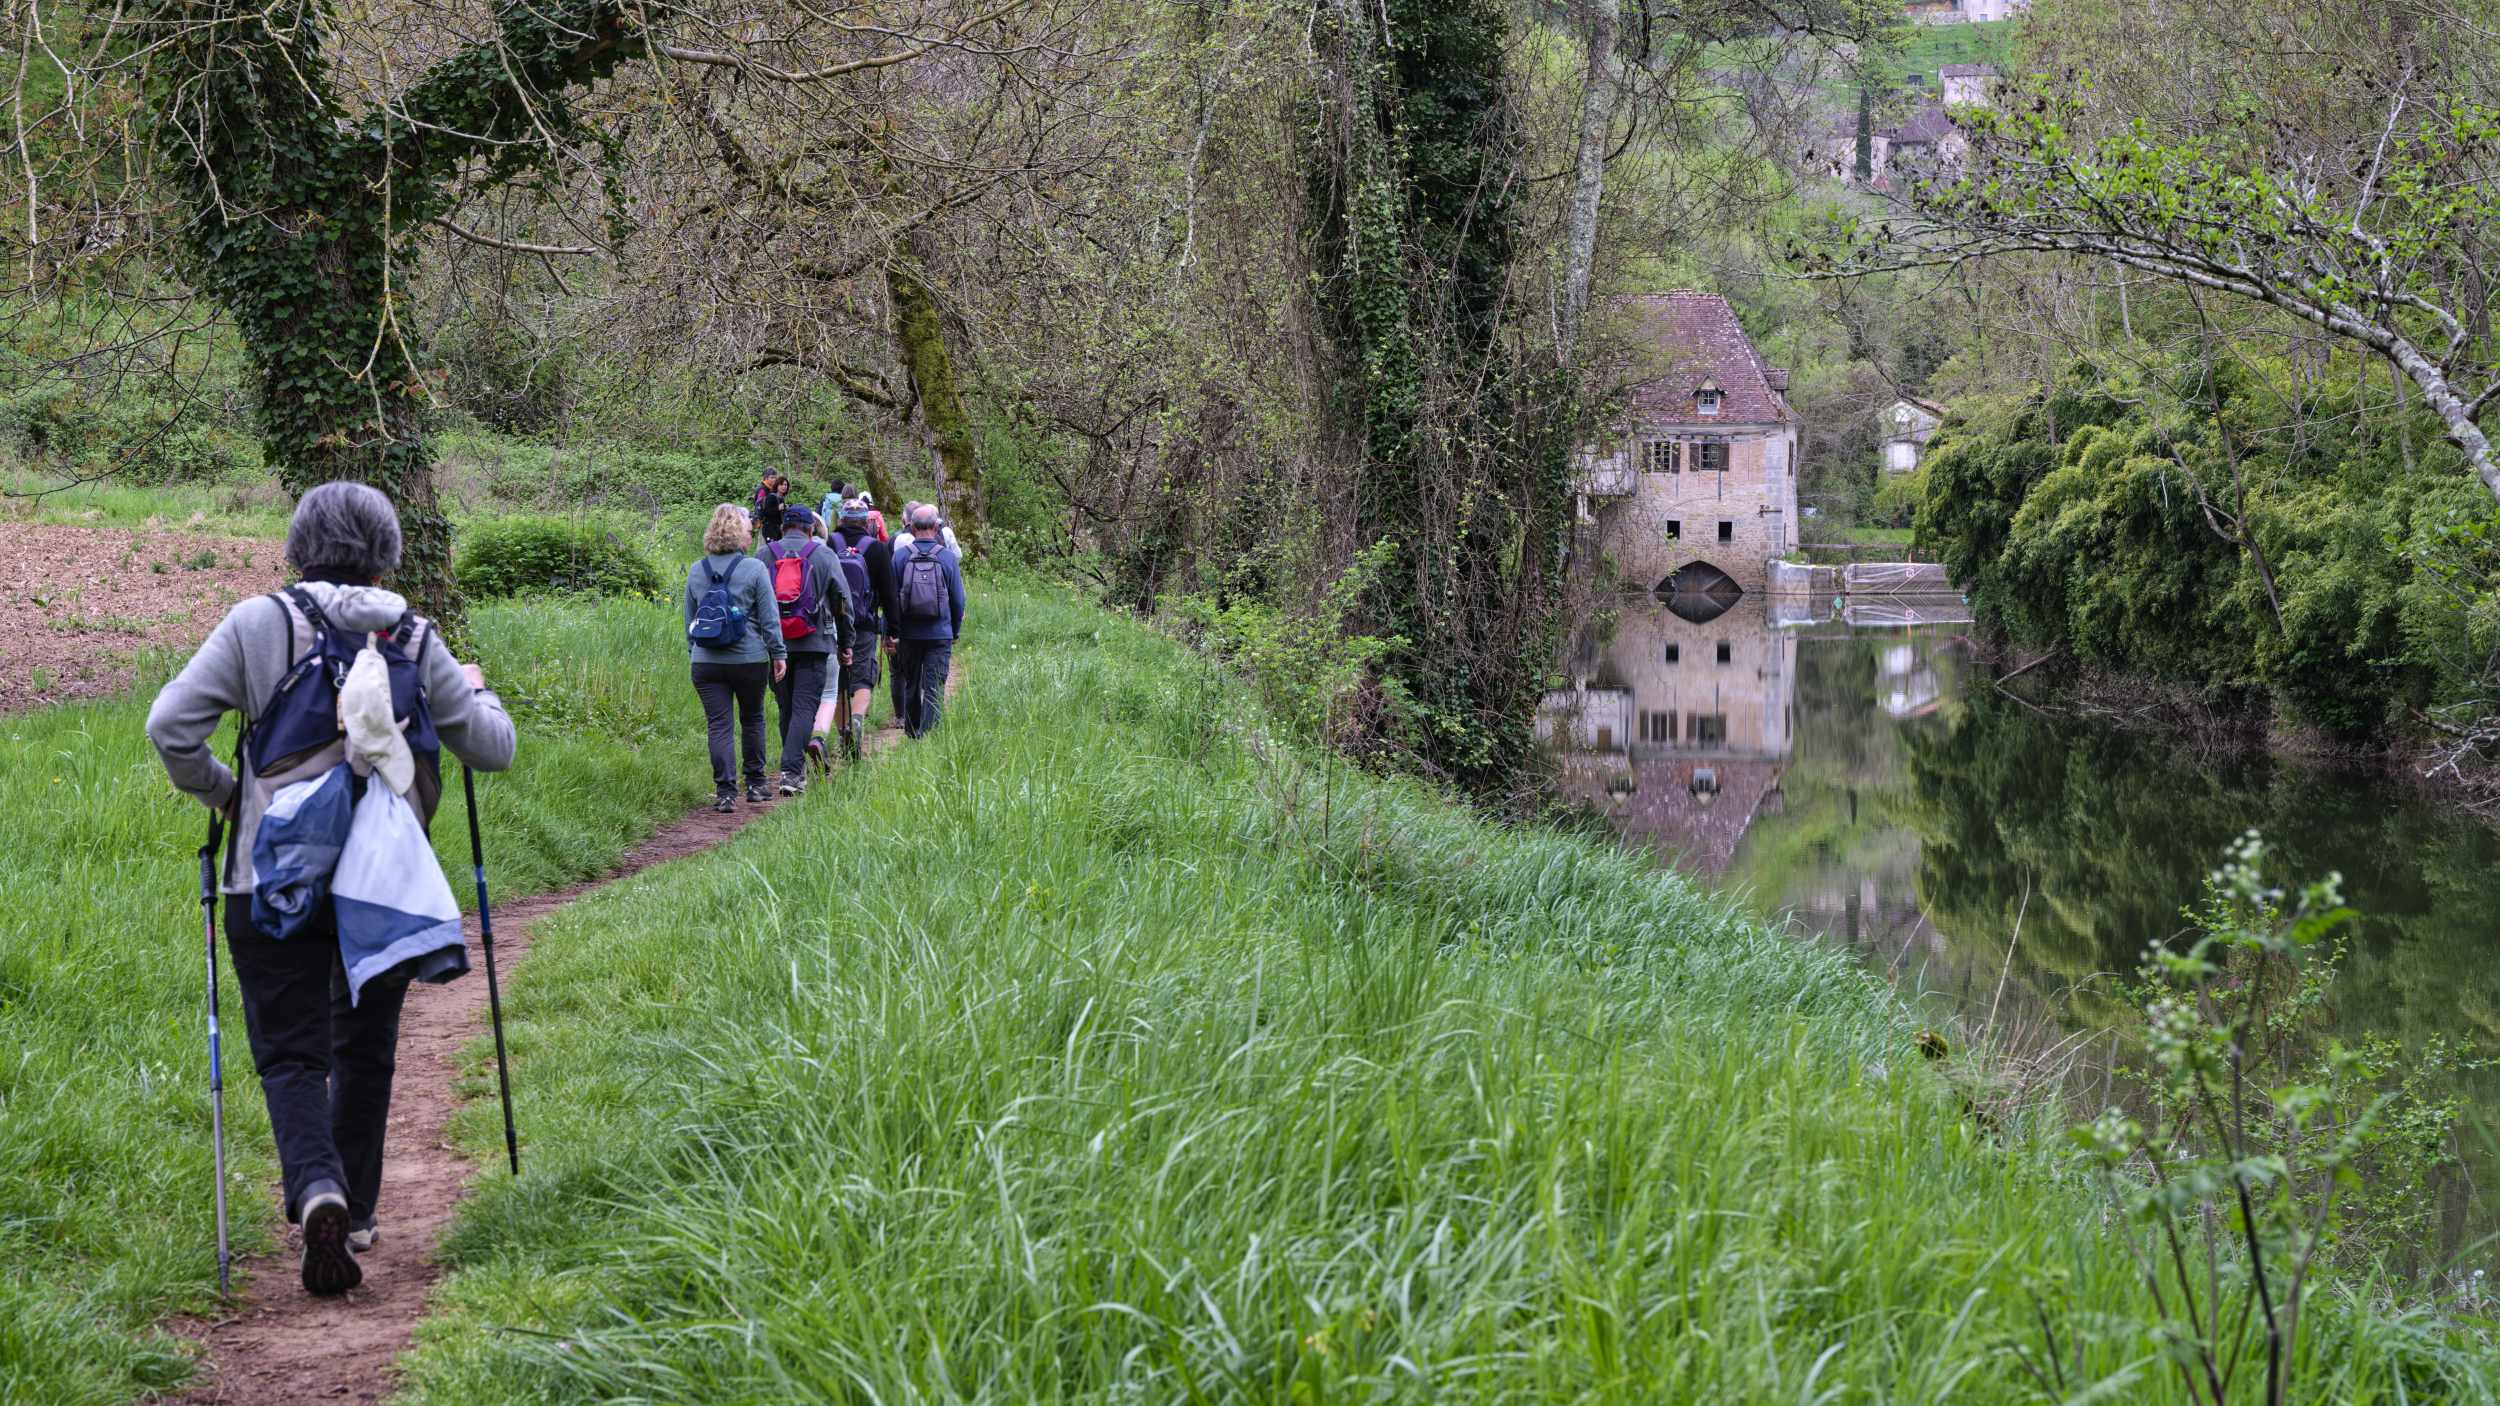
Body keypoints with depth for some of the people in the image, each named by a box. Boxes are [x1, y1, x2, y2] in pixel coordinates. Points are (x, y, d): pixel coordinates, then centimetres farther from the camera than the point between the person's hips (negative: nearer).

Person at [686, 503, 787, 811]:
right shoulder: (754, 569, -7)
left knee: (718, 725, 1)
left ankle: (725, 791, -7)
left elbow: (689, 619, 13)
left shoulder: (696, 571, 5)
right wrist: (779, 653, 2)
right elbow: (770, 617, -5)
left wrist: (692, 652, 22)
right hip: (750, 659, -2)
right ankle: (755, 785, 23)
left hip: (706, 661, 2)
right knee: (752, 720, 16)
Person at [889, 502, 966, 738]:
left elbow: (891, 597, 0)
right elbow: (958, 599, 2)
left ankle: (911, 732, 24)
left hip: (908, 633, 2)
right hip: (940, 634, -2)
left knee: (911, 685, 16)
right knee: (934, 688, -2)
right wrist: (955, 631, 14)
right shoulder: (948, 557, -3)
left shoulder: (900, 556, -3)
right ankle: (928, 733, -11)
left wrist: (891, 631, 8)